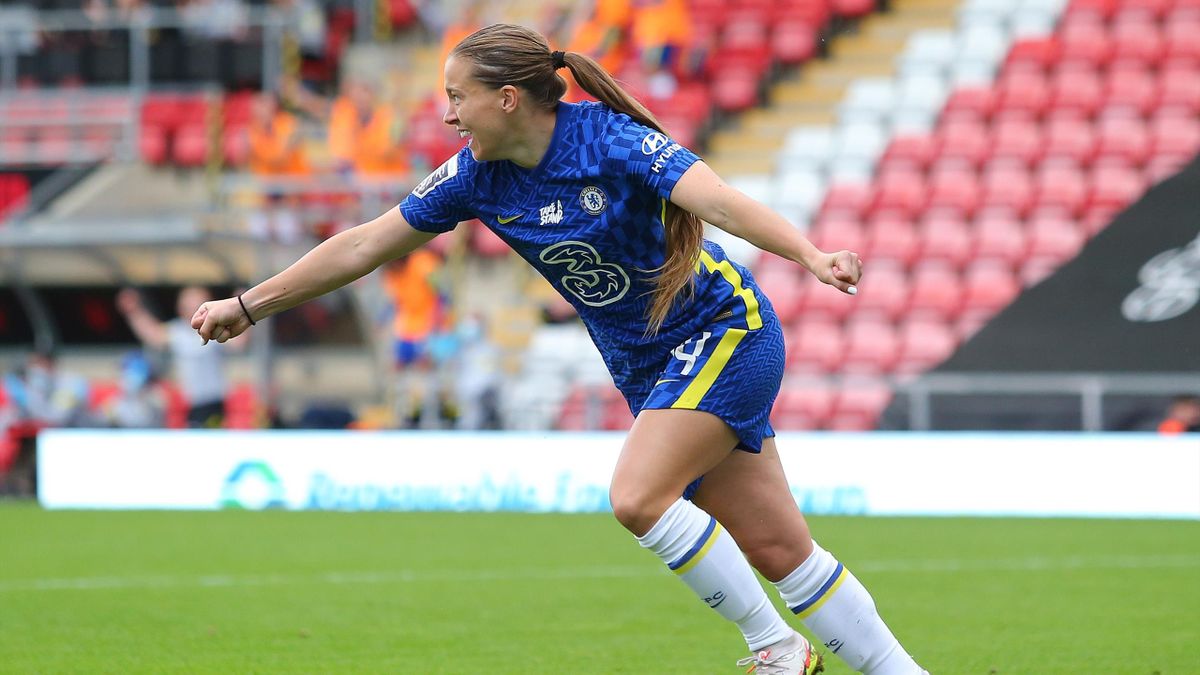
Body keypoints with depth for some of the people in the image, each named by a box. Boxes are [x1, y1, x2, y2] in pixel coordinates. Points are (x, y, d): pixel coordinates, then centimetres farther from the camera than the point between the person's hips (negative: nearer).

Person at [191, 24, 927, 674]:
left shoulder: (609, 139, -22)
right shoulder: (476, 176, -3)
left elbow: (720, 200, -35)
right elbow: (363, 247, 5)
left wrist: (811, 254, -51)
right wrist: (248, 305, 9)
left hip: (723, 331, -6)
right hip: (650, 370, 6)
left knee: (638, 496, -23)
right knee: (777, 548, 2)